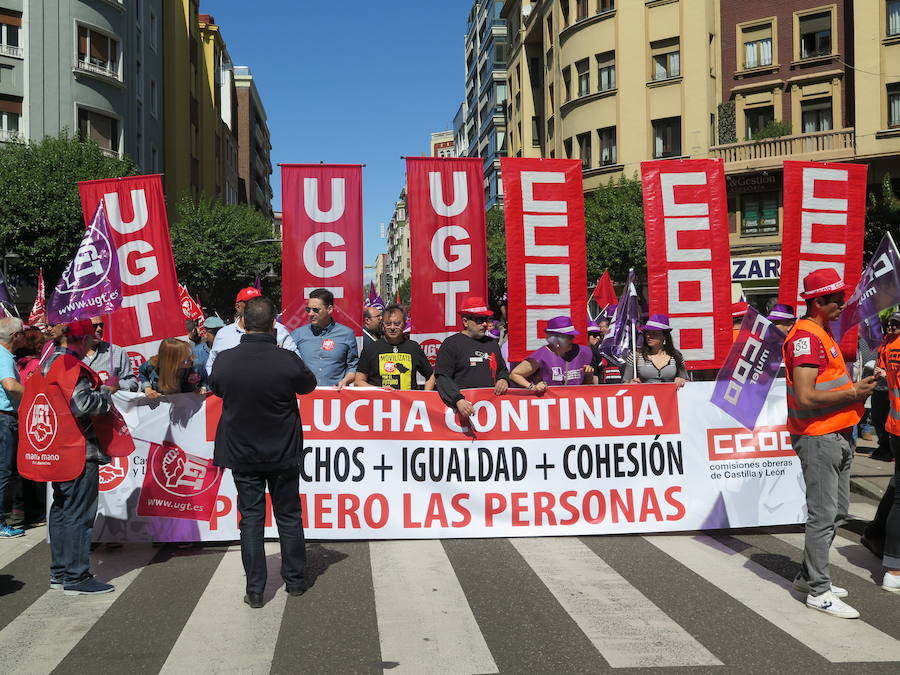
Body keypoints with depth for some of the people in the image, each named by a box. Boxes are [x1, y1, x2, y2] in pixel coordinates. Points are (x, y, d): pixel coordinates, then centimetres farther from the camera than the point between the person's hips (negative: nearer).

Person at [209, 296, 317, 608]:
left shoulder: (225, 360, -13)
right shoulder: (288, 360, -19)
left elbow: (216, 388, 7)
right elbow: (308, 385, 1)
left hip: (241, 452, 1)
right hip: (283, 453, -1)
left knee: (251, 518, 8)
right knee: (289, 515, 14)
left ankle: (255, 590, 10)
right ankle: (295, 581, 25)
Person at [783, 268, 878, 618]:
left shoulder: (822, 334, 17)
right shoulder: (806, 337, -17)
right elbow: (806, 397, -24)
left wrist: (858, 387, 8)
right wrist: (853, 393, -16)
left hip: (837, 436, 11)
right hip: (818, 437, -11)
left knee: (837, 510, 17)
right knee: (823, 514, -5)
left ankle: (809, 575, 28)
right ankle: (818, 591, 4)